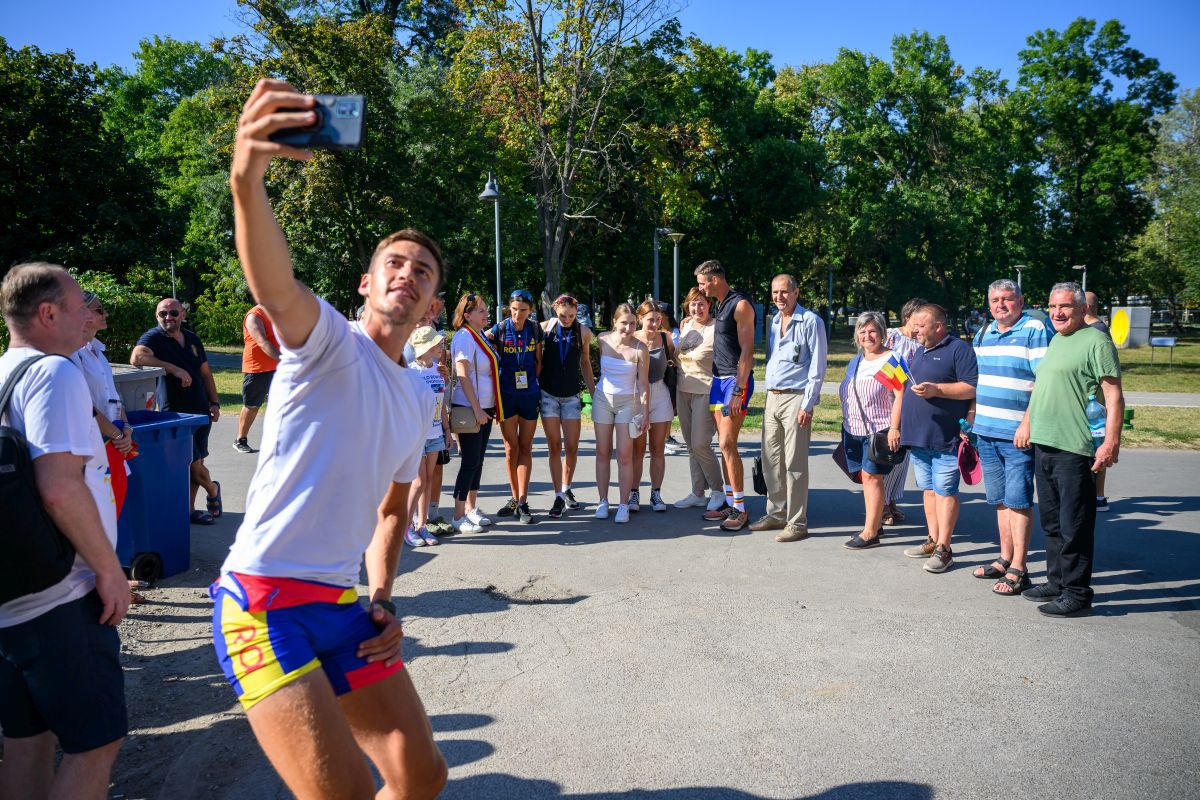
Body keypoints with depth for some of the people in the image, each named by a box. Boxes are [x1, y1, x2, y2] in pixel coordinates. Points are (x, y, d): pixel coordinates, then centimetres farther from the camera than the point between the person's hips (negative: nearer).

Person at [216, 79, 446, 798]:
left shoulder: (420, 396, 13)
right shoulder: (328, 339, -7)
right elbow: (274, 285, -32)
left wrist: (383, 597, 7)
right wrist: (247, 179, -51)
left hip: (344, 604, 7)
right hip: (266, 602, -7)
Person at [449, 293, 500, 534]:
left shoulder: (481, 336, 14)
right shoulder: (464, 337, -13)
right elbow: (462, 375, -19)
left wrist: (489, 407, 16)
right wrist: (476, 409, -21)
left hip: (484, 408, 9)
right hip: (469, 409, -9)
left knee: (478, 460, 13)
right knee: (470, 461, -5)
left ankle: (471, 510, 23)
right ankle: (458, 517, 2)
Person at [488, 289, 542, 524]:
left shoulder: (535, 330, 3)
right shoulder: (500, 329, -4)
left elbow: (539, 360, 11)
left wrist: (533, 379, 0)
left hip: (529, 393, 1)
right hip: (506, 393, -1)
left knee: (525, 447, 2)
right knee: (511, 448, 5)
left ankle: (523, 502, 2)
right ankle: (515, 498, 17)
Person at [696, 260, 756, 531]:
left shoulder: (740, 304, -12)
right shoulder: (719, 306, 16)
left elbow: (747, 351, -16)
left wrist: (738, 390, -20)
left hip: (736, 380, -9)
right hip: (719, 379, 9)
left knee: (727, 443, -11)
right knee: (725, 444, 9)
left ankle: (740, 510, -4)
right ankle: (730, 503, 16)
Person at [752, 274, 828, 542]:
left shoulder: (811, 321, -6)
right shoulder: (773, 322, 16)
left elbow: (818, 365, -9)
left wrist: (807, 404, -14)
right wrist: (768, 397, 16)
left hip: (795, 398, -7)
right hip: (772, 398, 7)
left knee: (794, 463, -5)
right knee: (770, 460, 10)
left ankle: (797, 522, 3)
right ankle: (776, 514, 22)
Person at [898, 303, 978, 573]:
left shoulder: (959, 349, -7)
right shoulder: (920, 351, 19)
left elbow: (972, 388, -15)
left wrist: (936, 389, -22)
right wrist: (899, 426, 20)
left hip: (945, 438, -8)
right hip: (918, 436, 8)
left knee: (945, 491, -4)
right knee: (929, 489, 13)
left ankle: (943, 549, 0)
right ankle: (933, 541, 21)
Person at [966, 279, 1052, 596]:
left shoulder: (1035, 331, -8)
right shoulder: (983, 335, 14)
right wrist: (969, 421, 18)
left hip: (1018, 434, -7)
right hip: (986, 432, 7)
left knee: (1017, 500, -2)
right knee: (1001, 500, 14)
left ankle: (1018, 569, 5)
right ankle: (1005, 558, 25)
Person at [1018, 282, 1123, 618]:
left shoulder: (1096, 341, -8)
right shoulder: (1055, 341, 18)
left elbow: (1114, 396, -14)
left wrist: (1111, 442, -21)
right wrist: (1026, 424, 22)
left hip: (1075, 449, -9)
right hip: (1043, 445, 9)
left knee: (1075, 526, -2)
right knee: (1051, 522, 17)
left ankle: (1076, 594, 7)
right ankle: (1056, 582, 29)